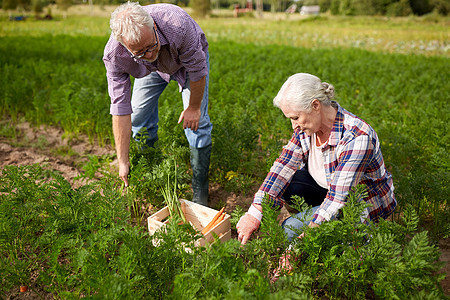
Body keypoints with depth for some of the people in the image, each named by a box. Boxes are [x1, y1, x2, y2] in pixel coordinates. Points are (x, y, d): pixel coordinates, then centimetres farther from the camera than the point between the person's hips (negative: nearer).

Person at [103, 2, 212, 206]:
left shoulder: (177, 23, -44)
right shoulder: (114, 56, -35)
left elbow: (197, 69, -27)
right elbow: (120, 107, -28)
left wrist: (194, 107, -14)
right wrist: (123, 162, -25)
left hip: (190, 57, -2)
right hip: (152, 69, 3)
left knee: (196, 122, -12)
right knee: (138, 117, -2)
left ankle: (200, 192, 2)